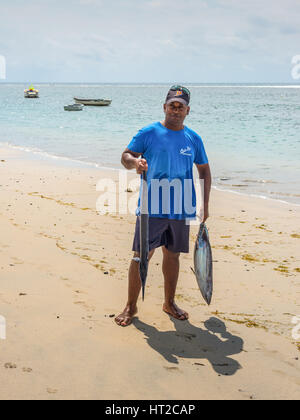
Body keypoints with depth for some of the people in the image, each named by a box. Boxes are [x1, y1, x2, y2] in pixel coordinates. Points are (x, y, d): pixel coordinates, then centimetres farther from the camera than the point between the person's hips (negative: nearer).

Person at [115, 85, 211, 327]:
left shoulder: (194, 139, 8)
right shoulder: (149, 133, 0)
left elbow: (204, 170, 17)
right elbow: (126, 156, 1)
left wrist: (205, 203, 11)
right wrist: (135, 161, -24)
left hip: (182, 208, 3)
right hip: (152, 207, -3)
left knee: (172, 255, 13)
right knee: (141, 256, -3)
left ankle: (170, 302, 29)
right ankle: (131, 306, 9)